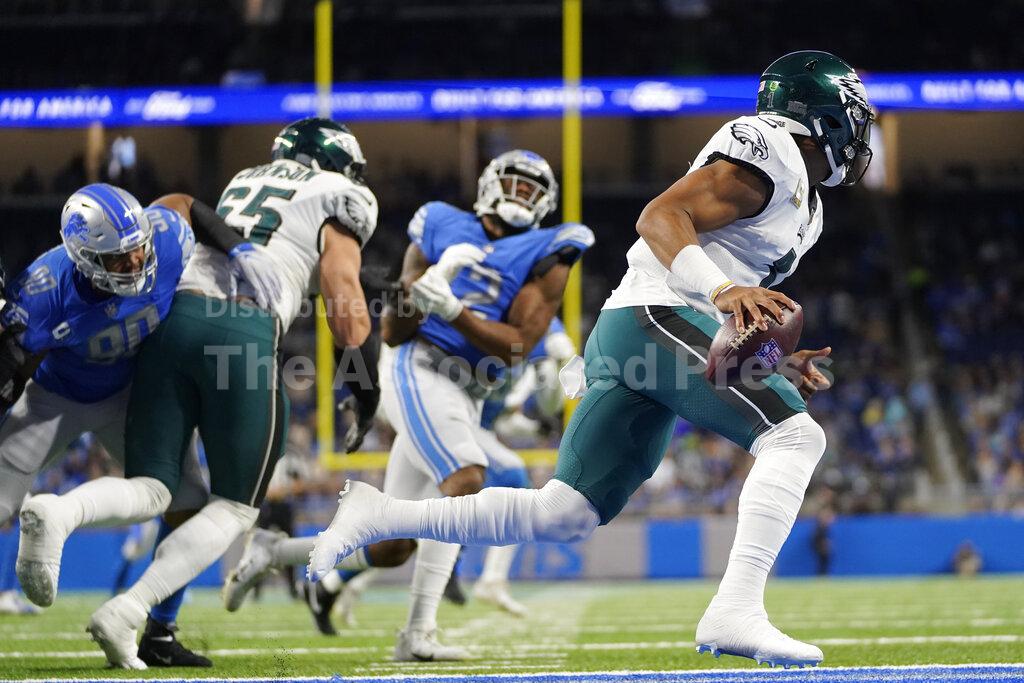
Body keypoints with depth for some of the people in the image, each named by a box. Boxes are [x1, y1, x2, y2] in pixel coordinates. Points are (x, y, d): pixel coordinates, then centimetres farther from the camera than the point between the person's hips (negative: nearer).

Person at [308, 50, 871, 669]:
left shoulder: (803, 203, 28)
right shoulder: (768, 147, -3)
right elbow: (662, 216, -16)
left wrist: (777, 365, 18)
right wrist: (722, 291, -29)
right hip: (657, 318, -10)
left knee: (564, 516, 1)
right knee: (794, 436, -20)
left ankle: (379, 515, 3)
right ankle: (735, 612, -32)